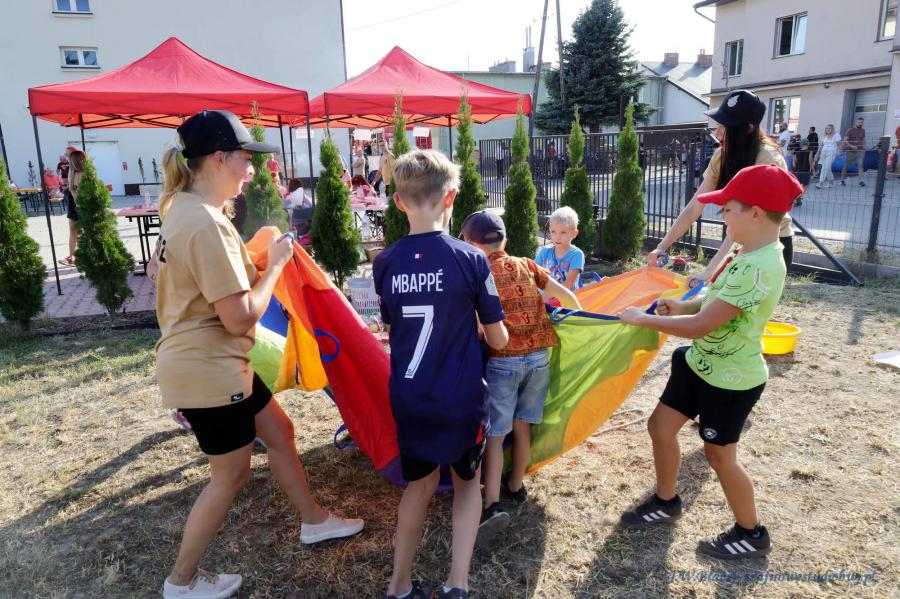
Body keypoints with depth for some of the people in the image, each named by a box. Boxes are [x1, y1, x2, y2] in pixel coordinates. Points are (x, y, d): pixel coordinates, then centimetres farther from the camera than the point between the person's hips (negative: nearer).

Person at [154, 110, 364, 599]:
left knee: (280, 433, 20)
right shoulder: (205, 223, -26)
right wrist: (275, 263, -14)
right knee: (231, 474, 9)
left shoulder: (185, 208, 7)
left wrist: (260, 260, 7)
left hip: (216, 363, 10)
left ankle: (314, 521, 39)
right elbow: (240, 317, -27)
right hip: (208, 371, -10)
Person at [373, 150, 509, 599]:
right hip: (460, 400, -2)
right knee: (468, 482, 23)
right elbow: (497, 340, -6)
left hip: (408, 400, 3)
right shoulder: (471, 259, -14)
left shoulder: (385, 263, -6)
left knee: (420, 484, 24)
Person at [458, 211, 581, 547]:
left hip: (502, 361, -4)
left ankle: (493, 505, -5)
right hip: (538, 357, 5)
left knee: (494, 434, 2)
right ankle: (516, 487, 33)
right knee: (522, 426, 17)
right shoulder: (524, 265, 9)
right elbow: (562, 293, 12)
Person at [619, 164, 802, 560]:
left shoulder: (759, 268, -30)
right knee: (661, 426, 16)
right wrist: (681, 306, -2)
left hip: (730, 381, -9)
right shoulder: (748, 251, 1)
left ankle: (751, 535, 35)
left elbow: (701, 326, -30)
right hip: (700, 363, 9)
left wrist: (642, 319, -20)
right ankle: (666, 502, 38)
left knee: (719, 456, 10)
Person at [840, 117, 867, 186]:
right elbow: (844, 140, -11)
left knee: (860, 164, -13)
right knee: (846, 166, 6)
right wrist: (851, 146, -22)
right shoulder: (850, 130, -5)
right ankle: (842, 180, 23)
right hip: (850, 151, -2)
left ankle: (861, 181, -19)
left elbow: (863, 140, 21)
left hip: (859, 151, 2)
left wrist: (864, 147, 10)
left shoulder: (863, 131, 8)